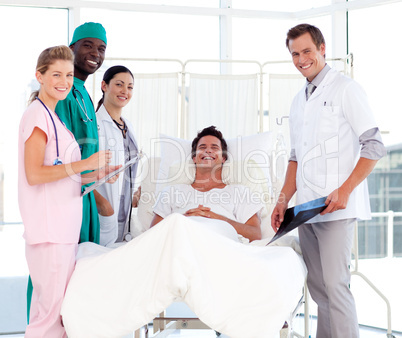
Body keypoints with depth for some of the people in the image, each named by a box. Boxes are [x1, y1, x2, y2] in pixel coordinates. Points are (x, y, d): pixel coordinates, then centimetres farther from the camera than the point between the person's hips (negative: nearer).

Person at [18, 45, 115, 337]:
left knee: (62, 308, 11)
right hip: (48, 229, -10)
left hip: (63, 227, 10)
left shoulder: (52, 116, 20)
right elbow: (34, 174, -18)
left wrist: (94, 176, 13)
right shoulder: (37, 115, -9)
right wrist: (85, 164, -15)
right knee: (52, 307, -7)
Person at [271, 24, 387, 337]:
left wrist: (345, 191, -16)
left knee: (335, 284, -13)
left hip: (337, 207, -7)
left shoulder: (345, 89, -2)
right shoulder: (298, 102, 20)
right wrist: (283, 200, 13)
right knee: (318, 287, 8)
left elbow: (374, 146, -7)